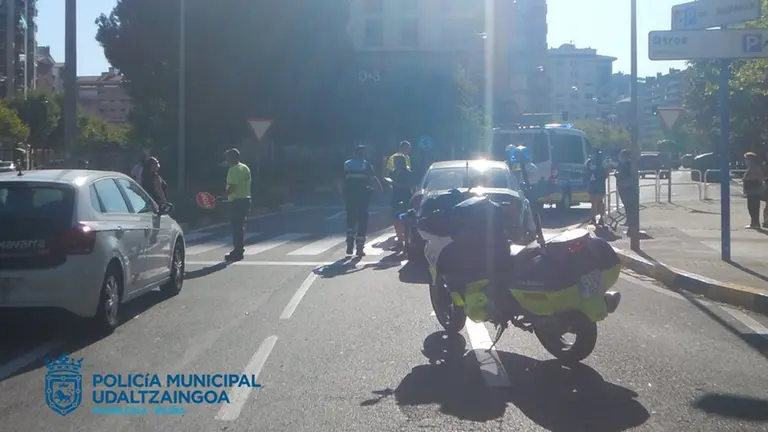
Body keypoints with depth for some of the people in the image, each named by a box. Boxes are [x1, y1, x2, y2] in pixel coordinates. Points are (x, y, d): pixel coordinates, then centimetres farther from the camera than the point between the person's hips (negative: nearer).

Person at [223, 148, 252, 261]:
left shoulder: (233, 170, -15)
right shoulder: (246, 168, 14)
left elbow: (232, 187, -23)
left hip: (236, 201, -9)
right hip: (246, 199, 9)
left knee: (236, 227, -5)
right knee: (240, 226, 16)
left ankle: (237, 252, -4)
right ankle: (239, 249, 23)